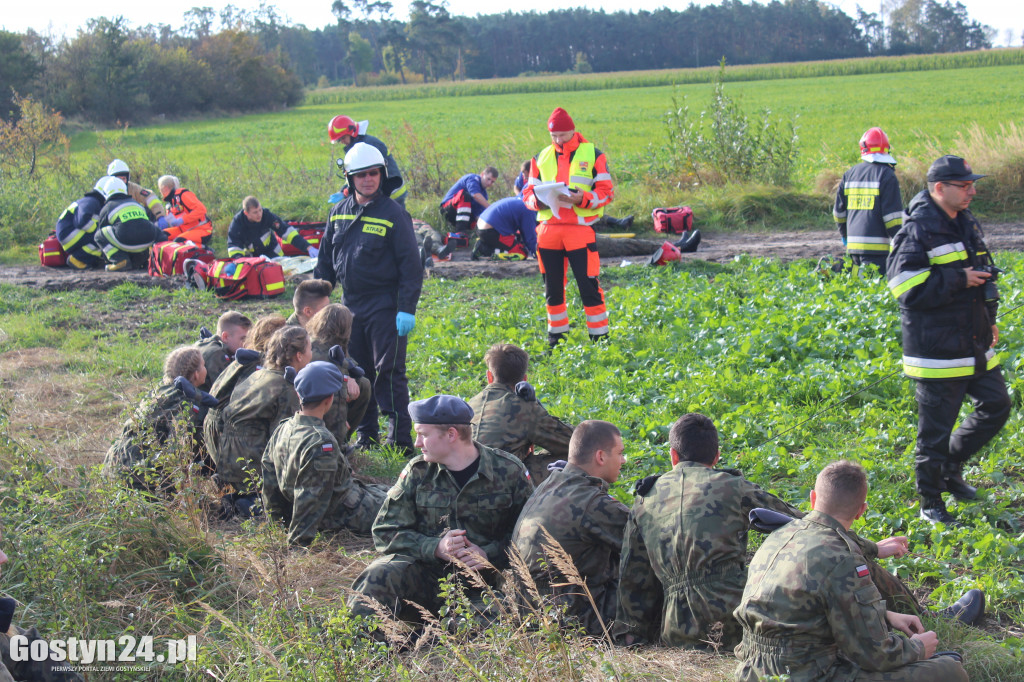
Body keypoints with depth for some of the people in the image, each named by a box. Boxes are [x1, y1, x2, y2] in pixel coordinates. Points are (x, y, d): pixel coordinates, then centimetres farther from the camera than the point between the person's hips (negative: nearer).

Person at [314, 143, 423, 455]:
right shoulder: (338, 213, 9)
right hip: (351, 305, 6)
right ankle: (366, 434, 19)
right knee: (358, 371, 10)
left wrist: (407, 309, -15)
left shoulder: (393, 213, -7)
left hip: (384, 307, -6)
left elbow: (411, 264, -9)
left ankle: (400, 438, -2)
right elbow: (325, 260, 17)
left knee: (388, 371, -6)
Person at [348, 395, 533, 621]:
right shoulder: (417, 471, 6)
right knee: (380, 574, -29)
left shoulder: (509, 471, 0)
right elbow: (386, 532, 4)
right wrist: (436, 548, -13)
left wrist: (488, 554, -16)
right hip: (425, 573, 1)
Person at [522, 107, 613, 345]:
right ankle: (556, 335, 21)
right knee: (552, 286, 9)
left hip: (581, 229, -4)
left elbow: (606, 191, -1)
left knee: (588, 284, -6)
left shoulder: (593, 156, 2)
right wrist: (538, 201, -9)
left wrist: (582, 199, -18)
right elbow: (528, 191, 15)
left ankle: (599, 335, 2)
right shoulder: (541, 158, 12)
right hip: (548, 229, 4)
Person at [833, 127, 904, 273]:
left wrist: (844, 234, 30)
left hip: (853, 245, 6)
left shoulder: (849, 174, 11)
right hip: (877, 246, -6)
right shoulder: (886, 174, -6)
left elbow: (839, 210, 15)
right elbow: (893, 214, -8)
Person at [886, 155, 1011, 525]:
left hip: (975, 345, 8)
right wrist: (959, 280, -20)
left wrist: (989, 320, 20)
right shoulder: (918, 230, -16)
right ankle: (931, 504, 14)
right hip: (938, 351, -8)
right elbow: (907, 285, -24)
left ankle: (950, 466, 30)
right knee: (935, 428, 0)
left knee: (996, 405, 12)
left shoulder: (967, 223, 12)